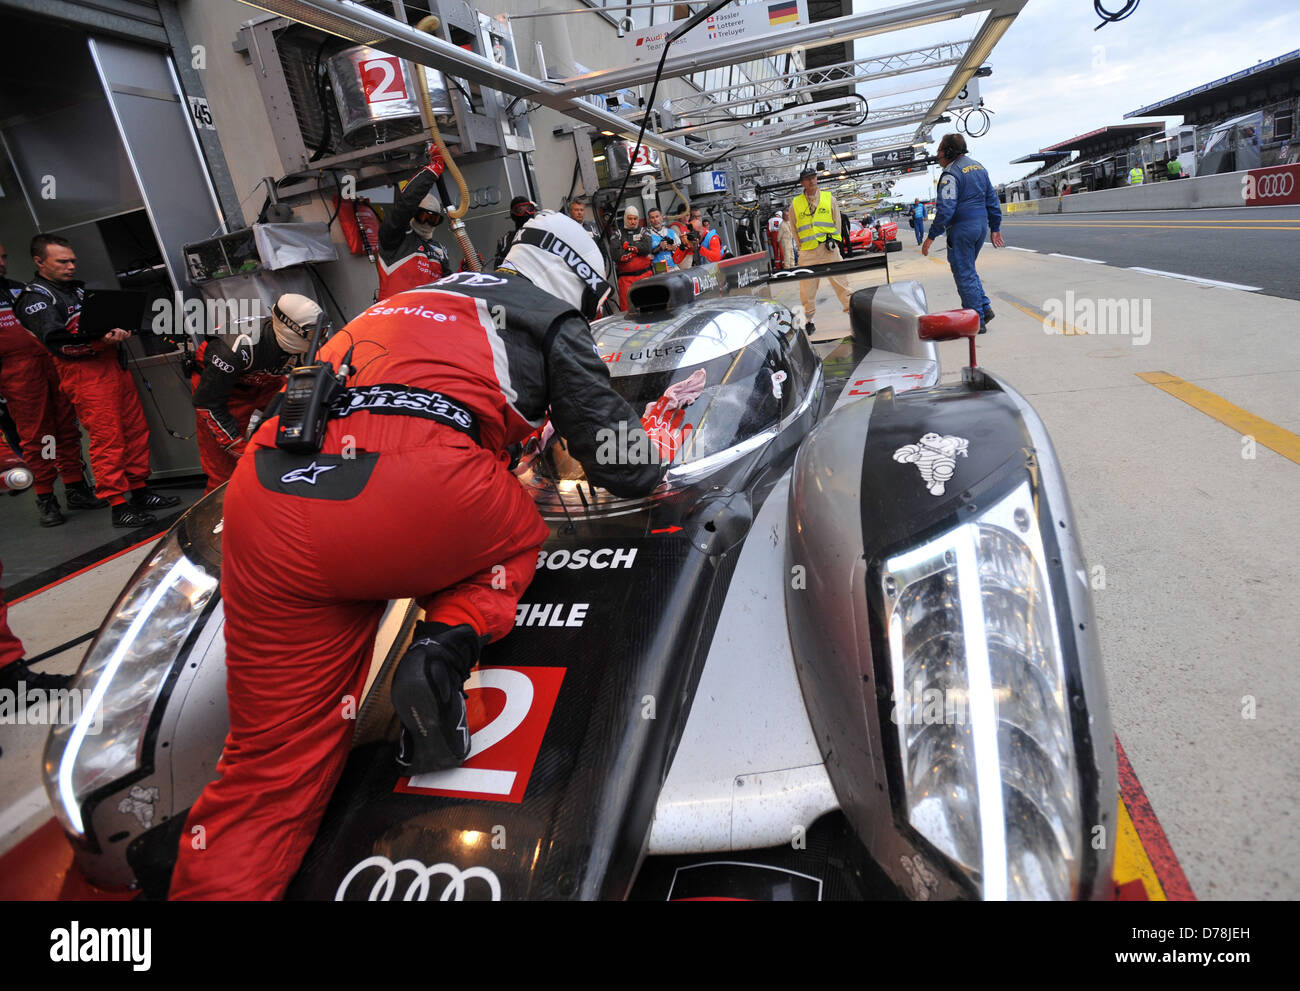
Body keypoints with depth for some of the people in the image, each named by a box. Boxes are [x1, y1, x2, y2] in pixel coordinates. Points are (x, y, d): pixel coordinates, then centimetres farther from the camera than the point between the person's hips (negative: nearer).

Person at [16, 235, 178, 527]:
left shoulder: (80, 288, 22)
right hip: (84, 374, -8)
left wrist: (120, 330, 8)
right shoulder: (35, 298, -4)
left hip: (115, 365, 8)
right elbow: (55, 341, -17)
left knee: (136, 429, 8)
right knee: (107, 438, -10)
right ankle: (118, 505, -5)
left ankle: (139, 490, 18)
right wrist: (100, 342, -29)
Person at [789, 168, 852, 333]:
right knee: (807, 289, 2)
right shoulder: (795, 203, 9)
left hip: (829, 248, 0)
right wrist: (802, 247, 6)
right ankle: (808, 321, 14)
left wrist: (834, 239, 1)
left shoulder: (829, 198, 10)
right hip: (807, 252, 1)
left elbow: (837, 222, 13)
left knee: (840, 281, -2)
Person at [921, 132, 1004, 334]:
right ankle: (984, 307, 14)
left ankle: (978, 322, 0)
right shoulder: (978, 167, 15)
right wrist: (995, 228, 21)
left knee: (964, 274, -2)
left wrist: (932, 236, -18)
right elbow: (992, 200, 17)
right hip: (981, 225, 9)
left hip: (962, 228, -9)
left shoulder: (951, 174, -13)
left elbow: (946, 209, -22)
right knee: (968, 270, 22)